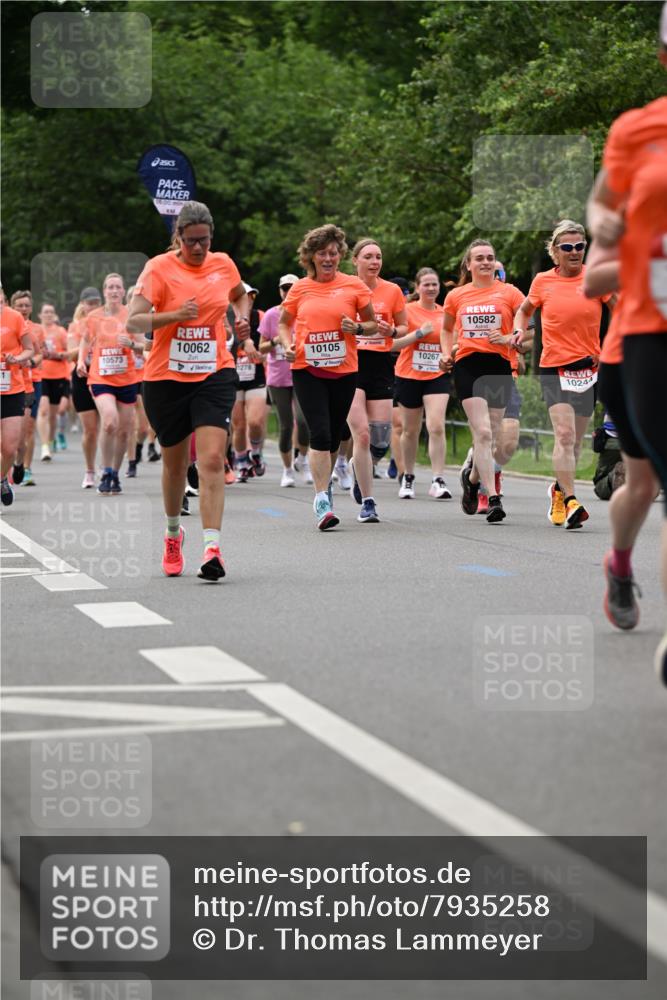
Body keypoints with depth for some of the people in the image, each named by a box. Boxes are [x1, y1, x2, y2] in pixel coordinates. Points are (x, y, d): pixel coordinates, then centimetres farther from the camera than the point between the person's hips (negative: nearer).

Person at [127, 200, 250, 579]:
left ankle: (212, 548, -21)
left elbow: (240, 295, 28)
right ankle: (174, 533, 37)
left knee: (212, 459, -16)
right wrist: (174, 315, -29)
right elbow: (133, 322, -15)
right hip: (166, 378, -1)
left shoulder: (223, 264, 4)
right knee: (175, 463, 11)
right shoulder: (159, 268, -7)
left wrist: (243, 319, 8)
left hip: (215, 375, 1)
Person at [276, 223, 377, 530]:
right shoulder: (299, 288, 4)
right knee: (320, 433, -13)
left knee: (333, 436, 9)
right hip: (307, 369, -1)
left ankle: (325, 482, 33)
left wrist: (357, 328, -11)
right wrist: (287, 345, -1)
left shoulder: (354, 286, 1)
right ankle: (322, 499, -11)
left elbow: (373, 325, 10)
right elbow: (283, 323, 18)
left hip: (343, 370, 1)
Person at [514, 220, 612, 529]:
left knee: (574, 440, 10)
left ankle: (560, 488, 34)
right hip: (554, 367, -1)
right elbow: (525, 310, 20)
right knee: (564, 434, -17)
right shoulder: (543, 281, 2)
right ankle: (570, 501, -19)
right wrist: (520, 330, 1)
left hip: (588, 367, 1)